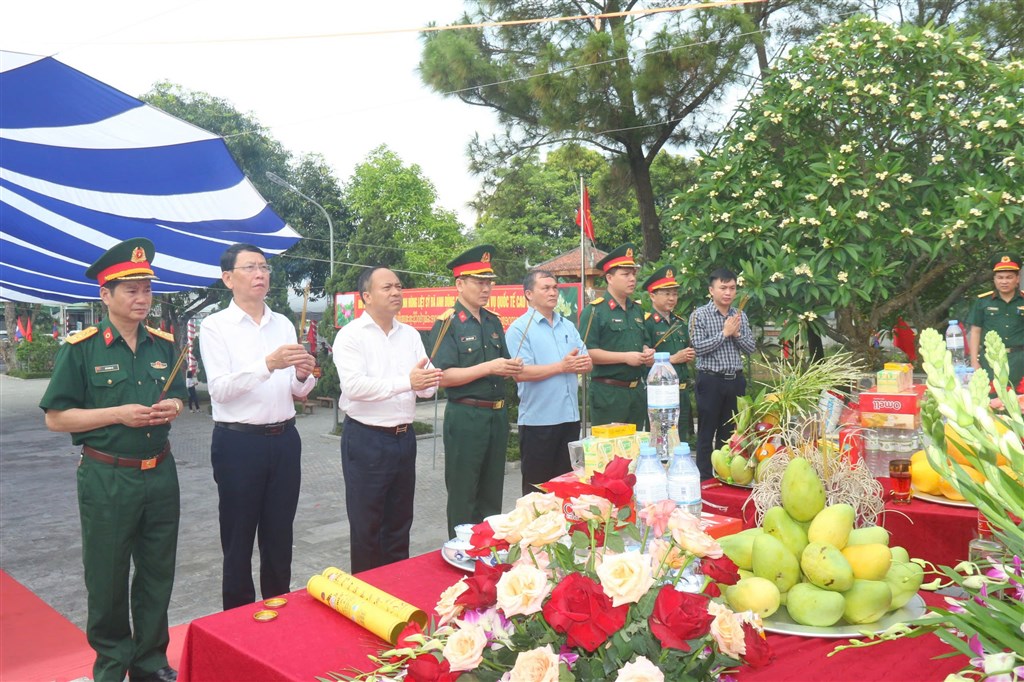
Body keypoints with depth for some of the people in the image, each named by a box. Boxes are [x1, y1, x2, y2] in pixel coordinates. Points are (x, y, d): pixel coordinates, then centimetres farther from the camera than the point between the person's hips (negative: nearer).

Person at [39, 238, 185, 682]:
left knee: (158, 573, 14)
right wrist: (118, 414, -19)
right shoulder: (81, 348, -9)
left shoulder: (164, 345, 5)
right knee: (107, 578, 10)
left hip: (160, 474, 4)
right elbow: (55, 418, -8)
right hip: (107, 479, -4)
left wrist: (172, 407, -6)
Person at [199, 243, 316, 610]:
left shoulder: (284, 324, 9)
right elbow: (220, 389, -17)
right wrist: (268, 364, -29)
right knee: (238, 539, 9)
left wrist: (303, 375, -13)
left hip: (284, 440, 4)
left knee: (279, 537, 15)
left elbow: (298, 392, 10)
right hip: (239, 442, -4)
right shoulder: (215, 326, -4)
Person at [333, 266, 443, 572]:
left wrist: (430, 381, -20)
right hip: (366, 440, -5)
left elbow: (424, 387, 4)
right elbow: (353, 386, -23)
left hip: (404, 438, 6)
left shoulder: (410, 335, 9)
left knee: (399, 524, 17)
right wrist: (406, 382, -29)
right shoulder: (351, 335, -9)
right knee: (366, 526, 6)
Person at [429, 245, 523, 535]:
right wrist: (488, 367, -21)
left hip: (498, 415, 7)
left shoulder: (494, 321, 11)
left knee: (492, 493, 16)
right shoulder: (447, 323, -9)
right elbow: (443, 376, -16)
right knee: (463, 495, 5)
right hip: (465, 417, -6)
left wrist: (513, 368, -4)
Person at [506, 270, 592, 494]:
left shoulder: (568, 326, 15)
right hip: (538, 419, -6)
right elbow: (520, 373, -18)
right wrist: (562, 366, -17)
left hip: (570, 417, 6)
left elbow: (587, 363, 12)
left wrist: (582, 363, -13)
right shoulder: (520, 328, -6)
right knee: (537, 489, 4)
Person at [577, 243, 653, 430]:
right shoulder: (594, 311, -10)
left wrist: (647, 353, 2)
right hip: (608, 393, -7)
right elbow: (587, 352, -18)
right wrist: (625, 357, -19)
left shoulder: (637, 310, 14)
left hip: (637, 391, 7)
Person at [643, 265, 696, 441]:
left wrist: (690, 356, 3)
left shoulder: (680, 323, 14)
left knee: (682, 439, 13)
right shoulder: (647, 323, -9)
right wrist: (673, 359, -16)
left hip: (682, 390, 7)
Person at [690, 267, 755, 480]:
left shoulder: (740, 316, 10)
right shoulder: (700, 315, -5)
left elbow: (750, 348, 8)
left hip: (735, 380, 5)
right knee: (707, 433, 3)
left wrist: (737, 334, -9)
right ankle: (705, 477, 10)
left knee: (729, 432, 12)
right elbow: (698, 347, -14)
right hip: (711, 380, -5)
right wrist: (724, 333, -14)